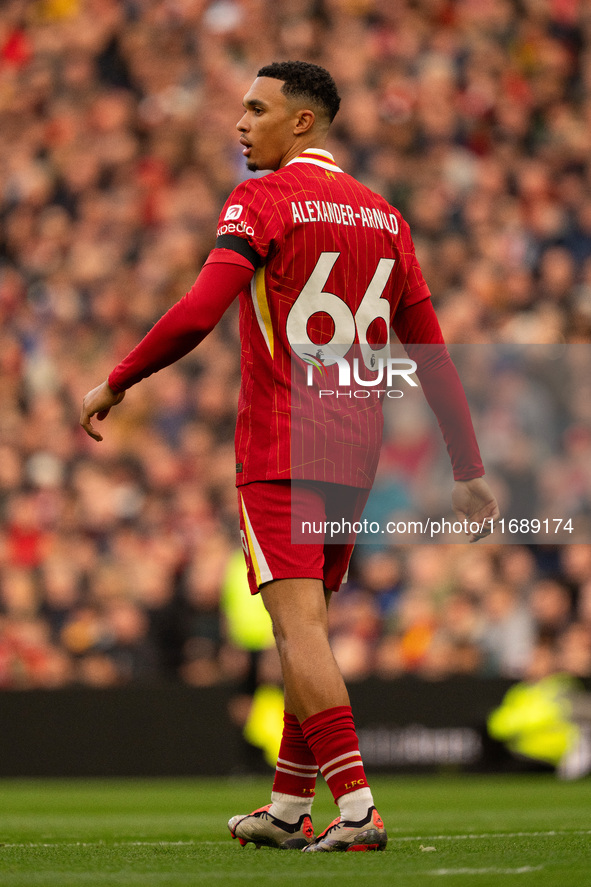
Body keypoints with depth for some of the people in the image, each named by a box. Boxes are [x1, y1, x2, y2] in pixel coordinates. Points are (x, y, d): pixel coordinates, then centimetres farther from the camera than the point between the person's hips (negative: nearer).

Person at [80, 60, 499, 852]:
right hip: (355, 453, 7)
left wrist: (116, 383, -8)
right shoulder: (383, 215, 13)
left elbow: (199, 313, -19)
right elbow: (432, 353, 12)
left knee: (299, 625, -10)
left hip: (278, 450, -7)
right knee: (305, 624, 16)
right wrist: (469, 470, 14)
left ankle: (356, 807, -21)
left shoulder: (263, 200, -6)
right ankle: (289, 809, 21)